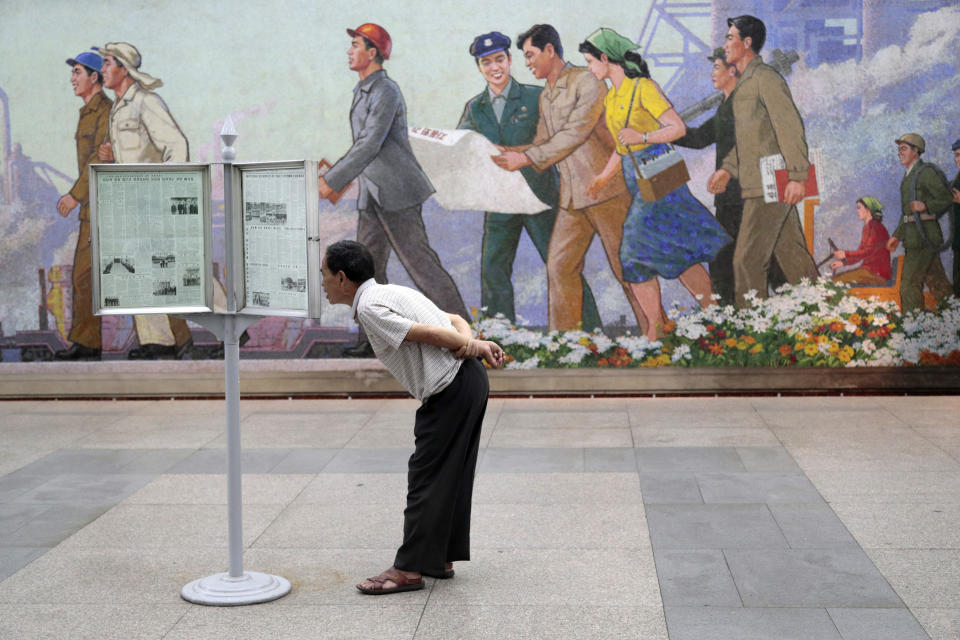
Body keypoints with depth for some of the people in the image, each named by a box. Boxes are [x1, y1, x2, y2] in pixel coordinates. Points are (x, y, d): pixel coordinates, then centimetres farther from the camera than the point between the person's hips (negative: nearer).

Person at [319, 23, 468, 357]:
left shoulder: (386, 92, -14)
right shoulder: (364, 92, 15)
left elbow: (370, 145, -22)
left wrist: (333, 181, -23)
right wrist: (333, 174, 19)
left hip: (395, 191, -10)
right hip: (372, 195, 10)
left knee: (419, 261, -7)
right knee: (367, 266, 9)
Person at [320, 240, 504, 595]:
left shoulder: (369, 307, -11)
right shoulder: (393, 292, 19)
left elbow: (428, 333, -16)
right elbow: (455, 320, 15)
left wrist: (474, 346, -3)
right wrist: (470, 342, -5)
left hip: (450, 392, -9)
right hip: (471, 381, 9)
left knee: (426, 476, -3)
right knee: (450, 474, 15)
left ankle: (410, 568, 3)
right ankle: (440, 558, 25)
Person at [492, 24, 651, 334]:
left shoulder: (586, 82, -8)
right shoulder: (545, 98, 18)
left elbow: (575, 134, -17)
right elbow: (542, 144, 20)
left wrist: (527, 158, -17)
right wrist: (508, 152, 3)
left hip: (606, 189, -7)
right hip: (572, 198, 7)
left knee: (626, 267, -2)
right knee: (559, 266, 1)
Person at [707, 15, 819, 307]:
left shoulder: (764, 77, -10)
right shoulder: (745, 83, 20)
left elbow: (790, 125, -18)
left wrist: (797, 176, -24)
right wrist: (727, 169, 17)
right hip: (759, 185, 10)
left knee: (747, 260, -10)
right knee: (792, 255, 13)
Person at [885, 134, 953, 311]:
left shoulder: (927, 172, -9)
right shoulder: (909, 176, 19)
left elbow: (947, 199, -10)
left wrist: (925, 206, -25)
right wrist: (897, 235, 22)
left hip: (923, 235, -9)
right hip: (913, 236, 9)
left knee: (909, 284, -10)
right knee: (937, 282, 12)